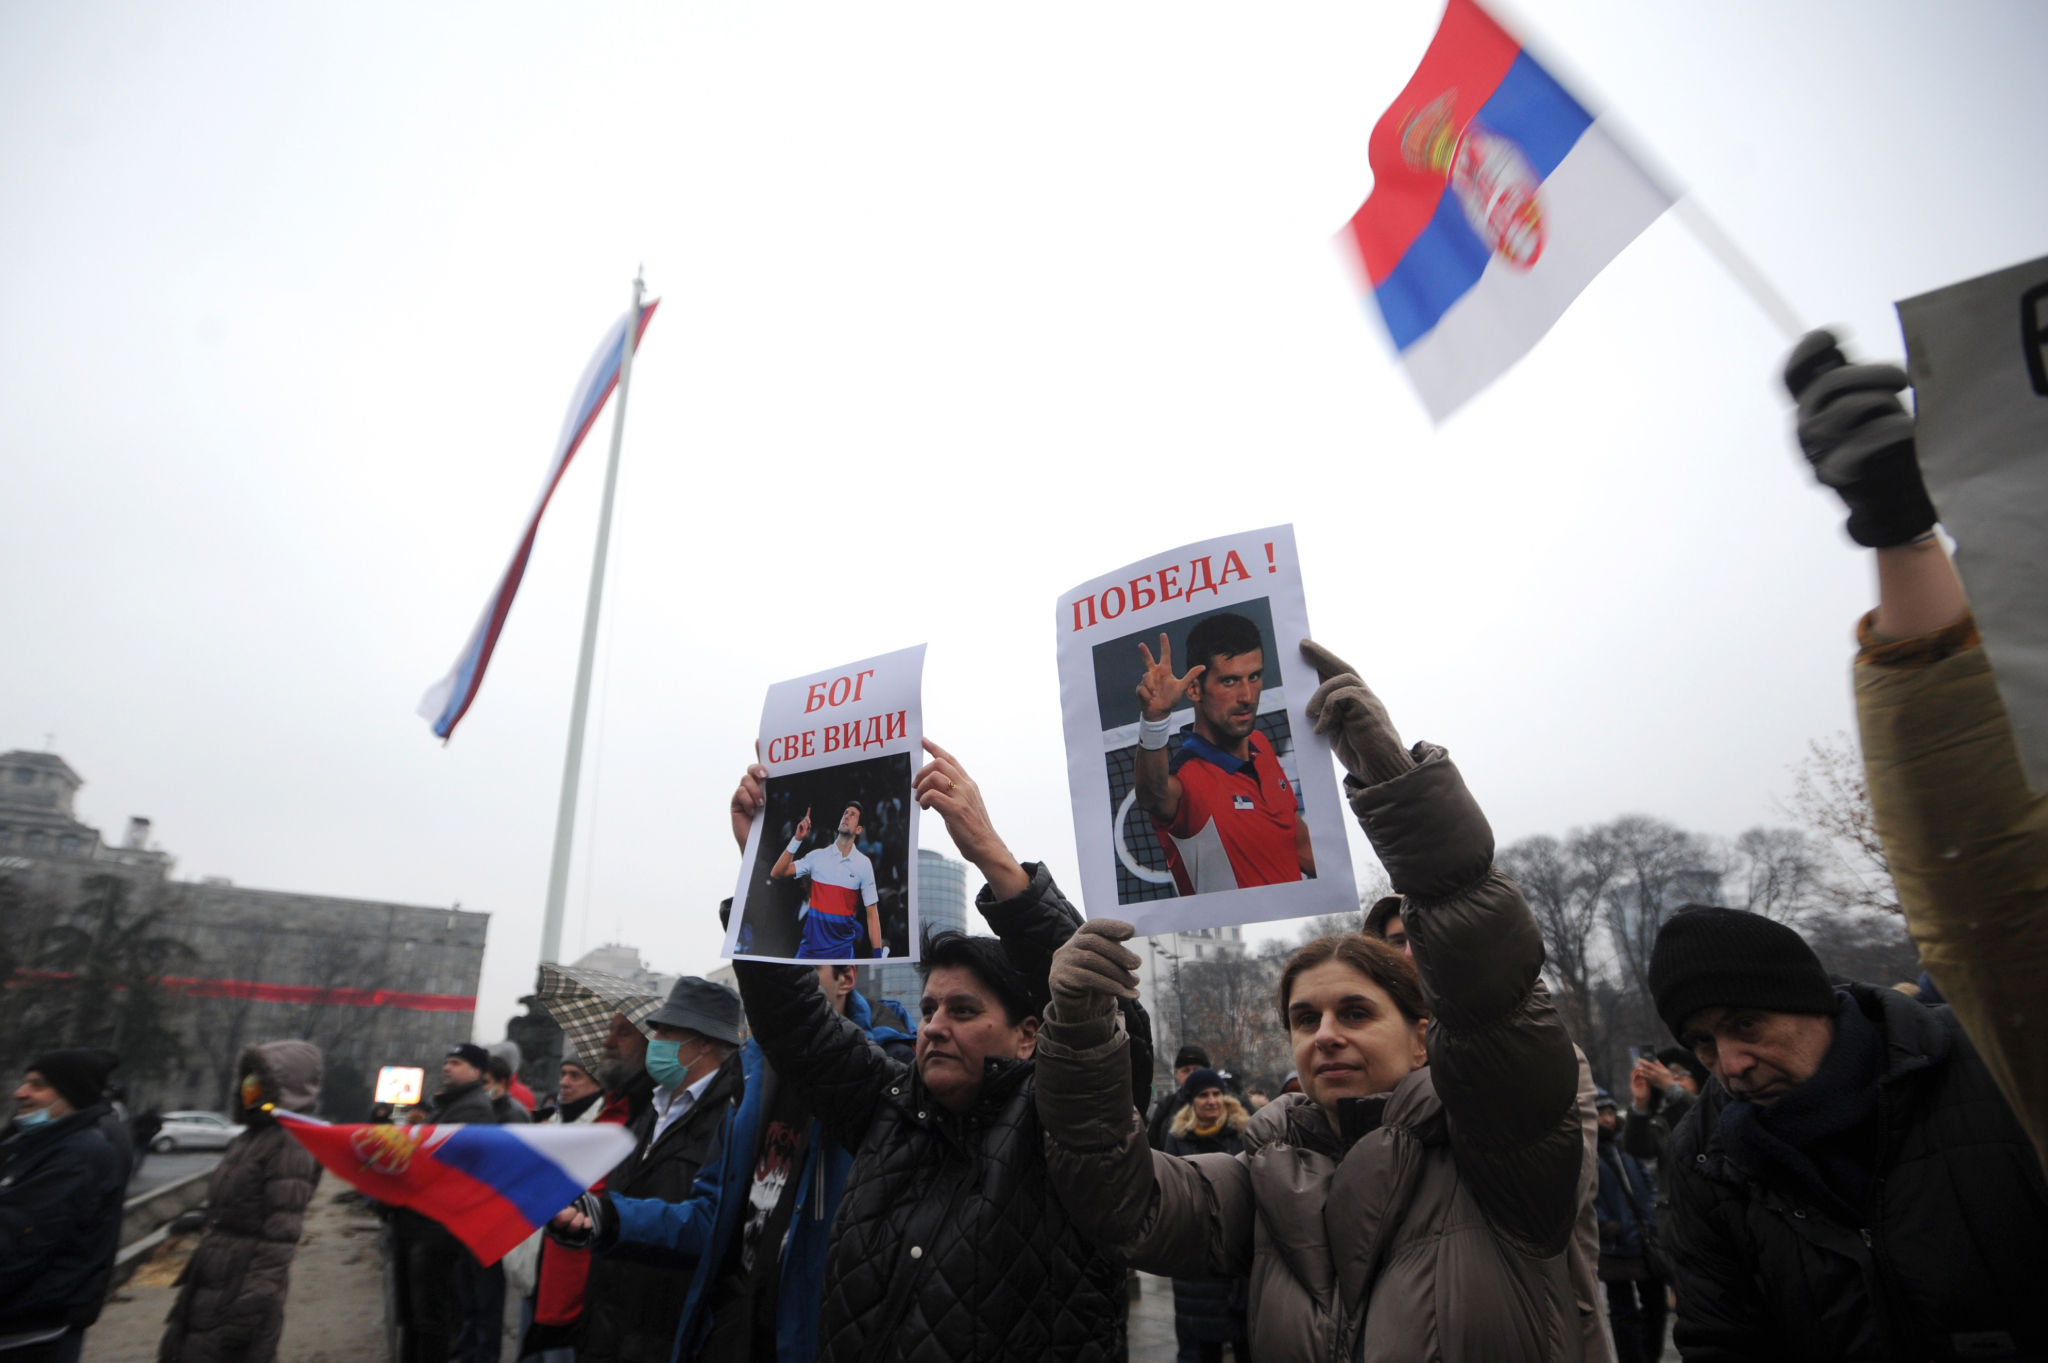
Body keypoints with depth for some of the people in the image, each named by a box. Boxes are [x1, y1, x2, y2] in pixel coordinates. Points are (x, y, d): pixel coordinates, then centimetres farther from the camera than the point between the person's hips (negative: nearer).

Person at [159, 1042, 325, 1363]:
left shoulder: (291, 1144, -20)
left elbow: (280, 1237, -23)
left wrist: (250, 1306, -23)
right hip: (210, 1285, 9)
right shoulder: (251, 1137, 11)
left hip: (243, 1287, -9)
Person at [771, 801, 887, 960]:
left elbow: (872, 913, -2)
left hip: (843, 949, -1)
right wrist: (797, 840, -15)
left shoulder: (864, 864, -4)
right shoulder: (817, 855, 1)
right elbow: (776, 873, -5)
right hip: (810, 946, 1)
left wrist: (878, 954, -7)